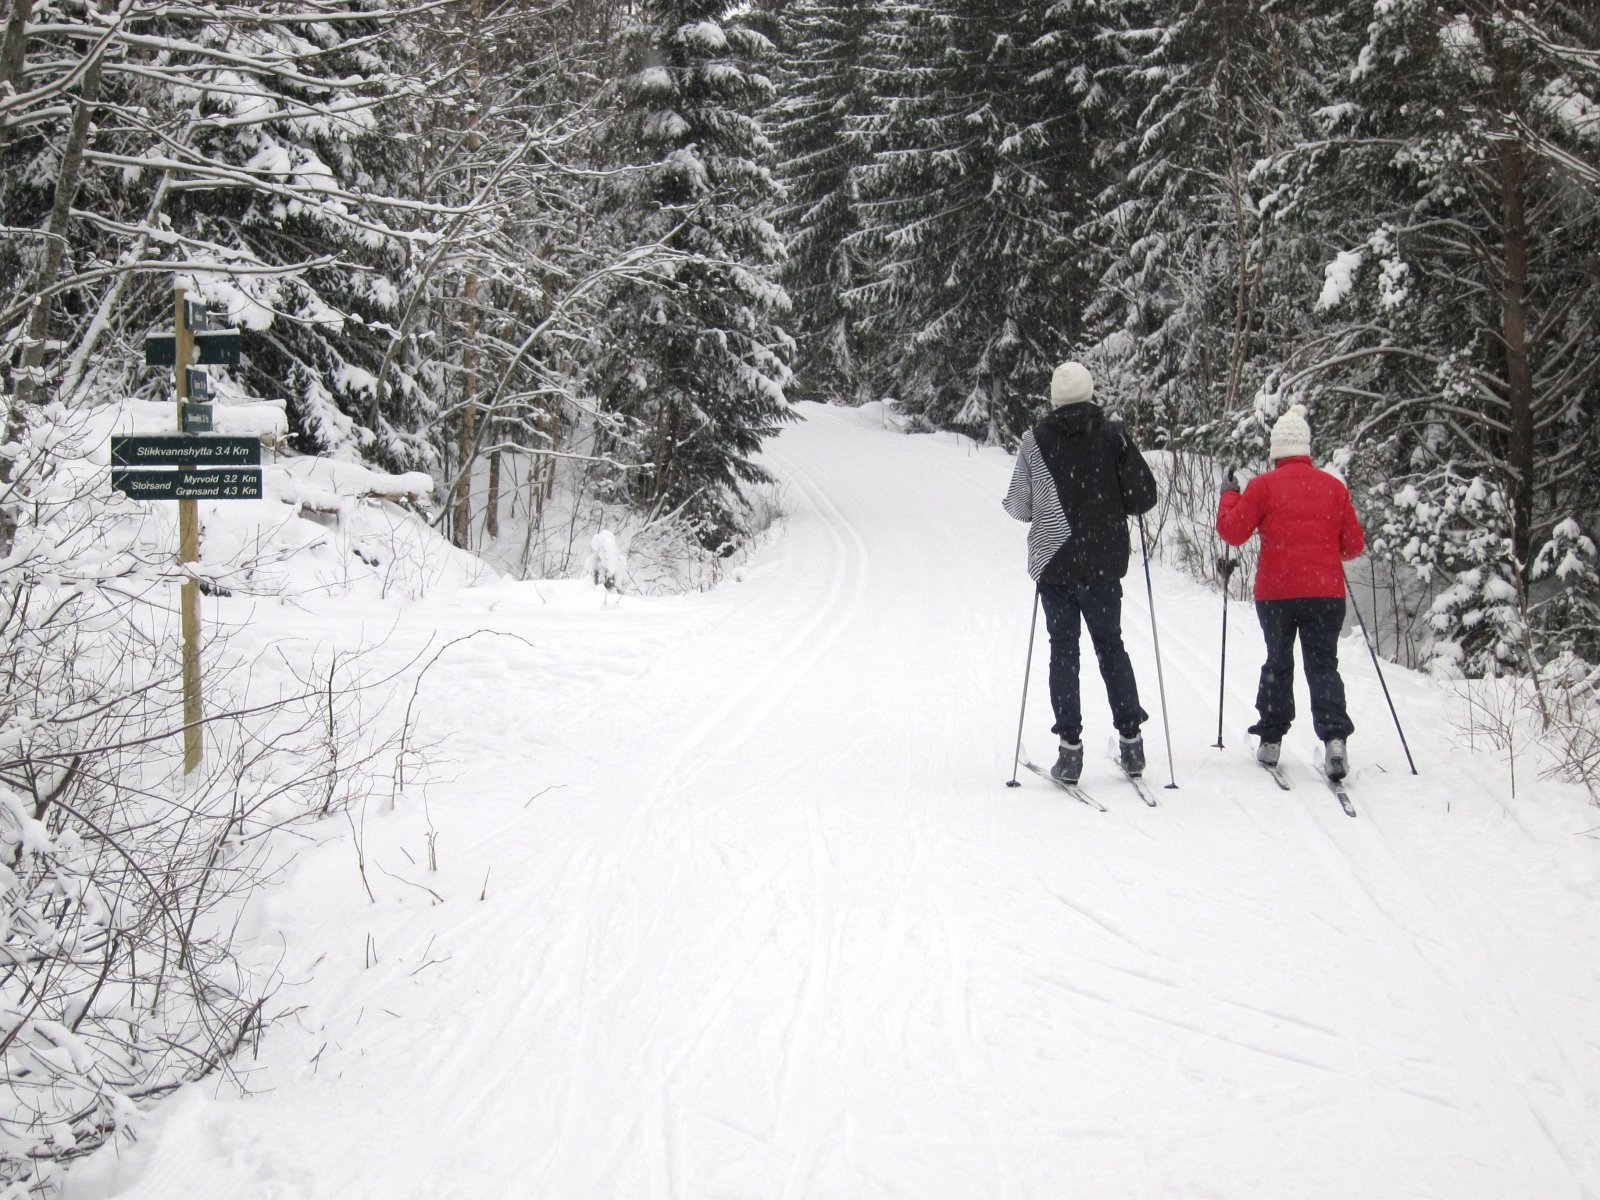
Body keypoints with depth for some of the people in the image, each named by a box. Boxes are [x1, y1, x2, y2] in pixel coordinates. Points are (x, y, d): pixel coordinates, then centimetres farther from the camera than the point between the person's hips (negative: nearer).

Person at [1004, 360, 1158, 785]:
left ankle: (1071, 748, 1)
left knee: (1063, 650, 6)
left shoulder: (1036, 439, -5)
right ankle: (1130, 740, 14)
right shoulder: (1112, 435, -4)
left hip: (1055, 562, -1)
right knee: (1110, 645, 15)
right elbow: (1143, 495, -6)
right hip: (1103, 562, 1)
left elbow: (1017, 506, -4)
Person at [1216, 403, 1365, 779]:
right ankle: (1334, 737, -16)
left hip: (1276, 593, -1)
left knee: (1278, 664, 15)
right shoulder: (1333, 486, 4)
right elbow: (1353, 544, 7)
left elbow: (1232, 530, -3)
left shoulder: (1264, 485, -4)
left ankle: (1271, 738, 18)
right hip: (1326, 593, 1)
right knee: (1323, 665, 4)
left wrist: (1229, 495, 13)